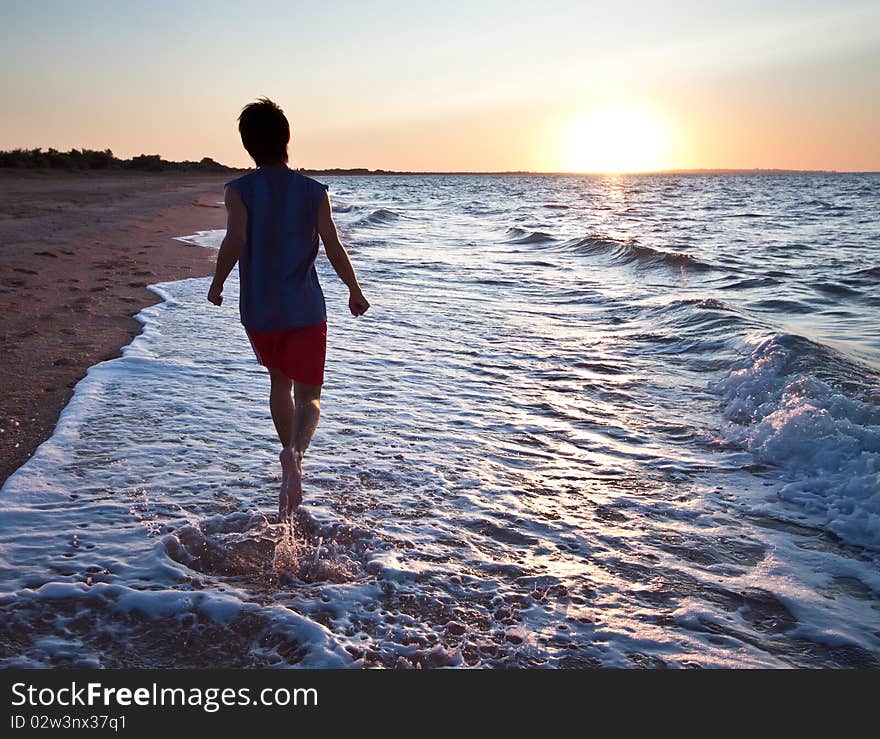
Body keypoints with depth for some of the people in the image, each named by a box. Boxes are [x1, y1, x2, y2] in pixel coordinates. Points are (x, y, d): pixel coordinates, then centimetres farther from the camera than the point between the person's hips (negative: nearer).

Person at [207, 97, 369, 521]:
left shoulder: (239, 190, -5)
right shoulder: (314, 192, -2)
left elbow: (235, 240, -21)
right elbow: (335, 251, -7)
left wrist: (217, 283, -5)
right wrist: (355, 292, 7)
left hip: (259, 311, 1)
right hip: (306, 310, -1)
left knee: (280, 381, 24)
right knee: (307, 396, 4)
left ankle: (291, 457, 33)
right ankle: (295, 453, -27)